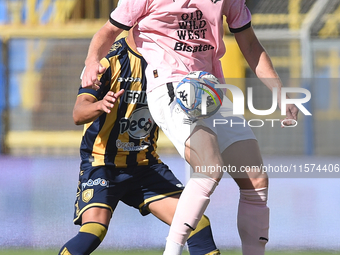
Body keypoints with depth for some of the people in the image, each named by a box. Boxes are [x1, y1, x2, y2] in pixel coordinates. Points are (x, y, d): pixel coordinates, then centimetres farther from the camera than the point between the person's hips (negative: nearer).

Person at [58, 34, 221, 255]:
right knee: (94, 229, -27)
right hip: (102, 162, -5)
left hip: (146, 164, 5)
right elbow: (78, 114, -21)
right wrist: (100, 105, -45)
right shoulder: (109, 59, -13)